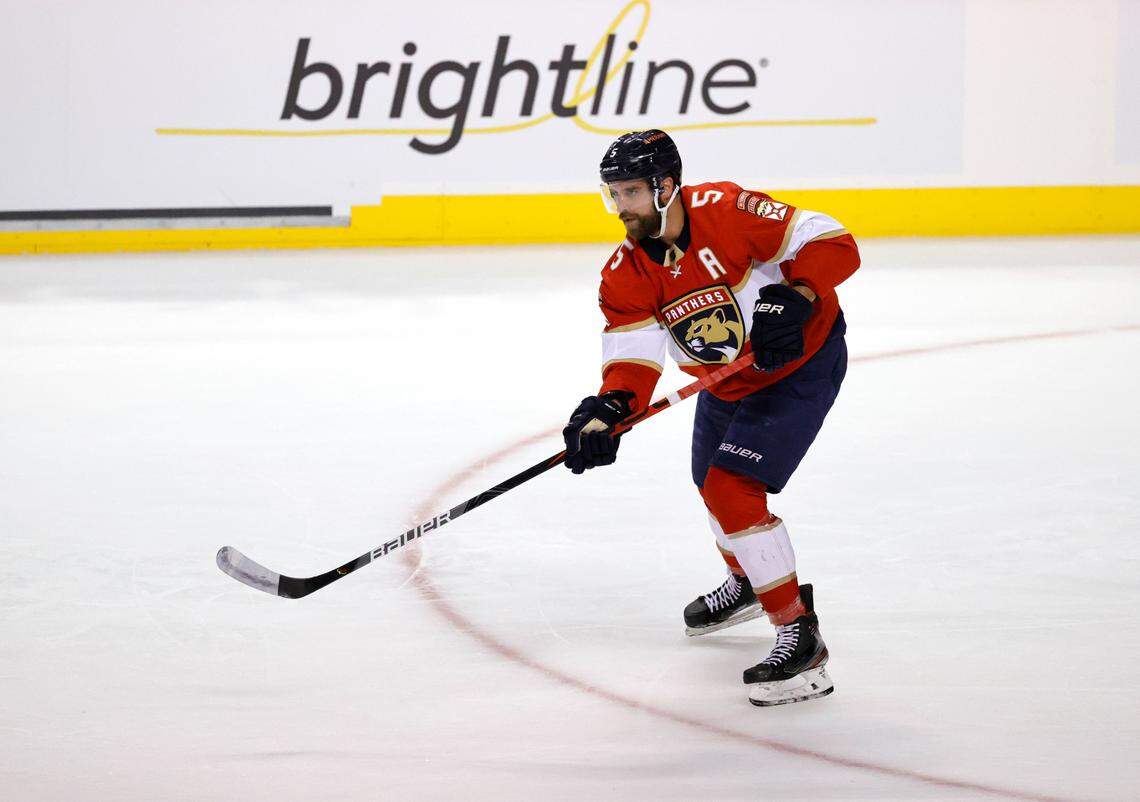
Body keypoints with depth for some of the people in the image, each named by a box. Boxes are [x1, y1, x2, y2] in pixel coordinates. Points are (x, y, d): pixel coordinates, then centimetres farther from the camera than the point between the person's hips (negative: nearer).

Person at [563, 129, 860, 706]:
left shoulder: (725, 211, -27)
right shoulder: (624, 276, -10)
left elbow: (834, 245, -25)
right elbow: (633, 358, -18)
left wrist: (795, 297, -40)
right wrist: (608, 410, -38)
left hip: (801, 364, -8)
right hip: (725, 382, 8)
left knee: (732, 491, -20)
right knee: (712, 484, 26)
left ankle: (800, 636, -16)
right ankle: (749, 581, 58)